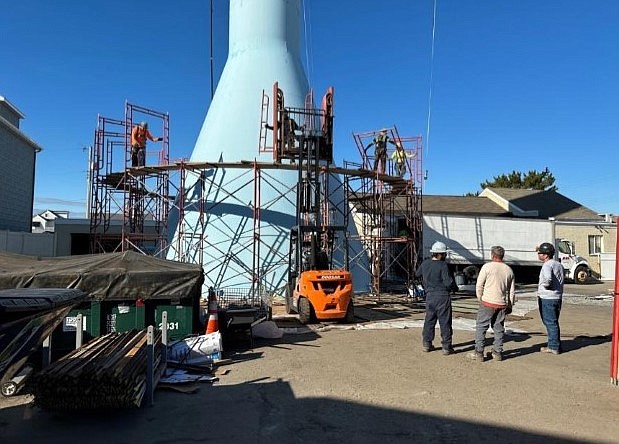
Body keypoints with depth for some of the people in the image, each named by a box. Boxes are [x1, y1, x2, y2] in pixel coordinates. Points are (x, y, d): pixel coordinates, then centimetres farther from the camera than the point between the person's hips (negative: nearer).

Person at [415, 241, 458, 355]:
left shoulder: (425, 263, 3)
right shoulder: (443, 265, -16)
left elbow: (417, 274, 19)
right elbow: (448, 282, -18)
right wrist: (455, 288, 2)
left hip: (429, 296, 6)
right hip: (442, 296, -5)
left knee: (429, 320, 15)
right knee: (445, 322, 3)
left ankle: (427, 344, 19)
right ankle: (446, 347, 7)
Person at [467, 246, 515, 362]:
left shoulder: (487, 266, -7)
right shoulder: (509, 270, 9)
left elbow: (479, 285, -7)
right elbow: (512, 291, 12)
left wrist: (480, 299, 7)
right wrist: (510, 305, 19)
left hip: (488, 302, -5)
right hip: (502, 304, 5)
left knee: (481, 327, 1)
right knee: (499, 329, 13)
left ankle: (479, 353, 1)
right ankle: (498, 353, 16)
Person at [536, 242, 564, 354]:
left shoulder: (547, 265, -16)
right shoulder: (558, 264, 13)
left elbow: (548, 278, -34)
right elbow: (560, 280, 20)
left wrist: (543, 285, -16)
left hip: (547, 298, -9)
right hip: (557, 297, 9)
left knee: (550, 323, -1)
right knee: (553, 323, 16)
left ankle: (554, 347, 6)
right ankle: (554, 345, 25)